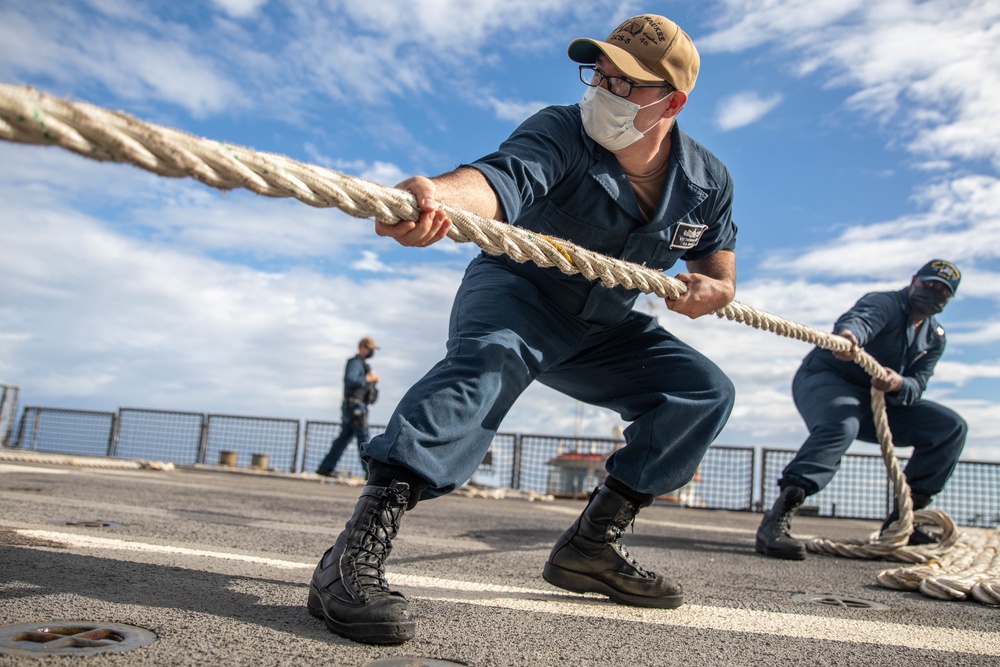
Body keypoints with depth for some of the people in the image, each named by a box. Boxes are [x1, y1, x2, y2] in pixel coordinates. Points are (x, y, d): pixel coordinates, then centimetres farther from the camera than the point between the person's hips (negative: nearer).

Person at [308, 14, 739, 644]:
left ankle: (594, 543, 2)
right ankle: (356, 555, -45)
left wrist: (709, 290, -20)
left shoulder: (709, 181, -7)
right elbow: (501, 178, -45)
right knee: (489, 357, -38)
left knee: (705, 391, -4)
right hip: (515, 293, -5)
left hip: (603, 331, 6)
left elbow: (720, 274, 6)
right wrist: (437, 194, -69)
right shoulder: (560, 133, -23)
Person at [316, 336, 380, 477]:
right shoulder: (355, 363, -10)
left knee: (344, 438, 10)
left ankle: (326, 467, 11)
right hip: (355, 405, -10)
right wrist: (368, 378, -17)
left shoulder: (362, 364, 22)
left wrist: (373, 379, 6)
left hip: (357, 407, 10)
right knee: (363, 439, -7)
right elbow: (349, 380, -25)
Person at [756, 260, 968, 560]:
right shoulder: (885, 303, -11)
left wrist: (899, 385, -29)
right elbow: (859, 318, -37)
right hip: (824, 378, -8)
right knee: (841, 427, -39)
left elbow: (917, 385, -3)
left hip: (877, 400, 8)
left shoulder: (935, 337, 11)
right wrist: (847, 334, -63)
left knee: (951, 428, 0)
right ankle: (776, 520, -52)